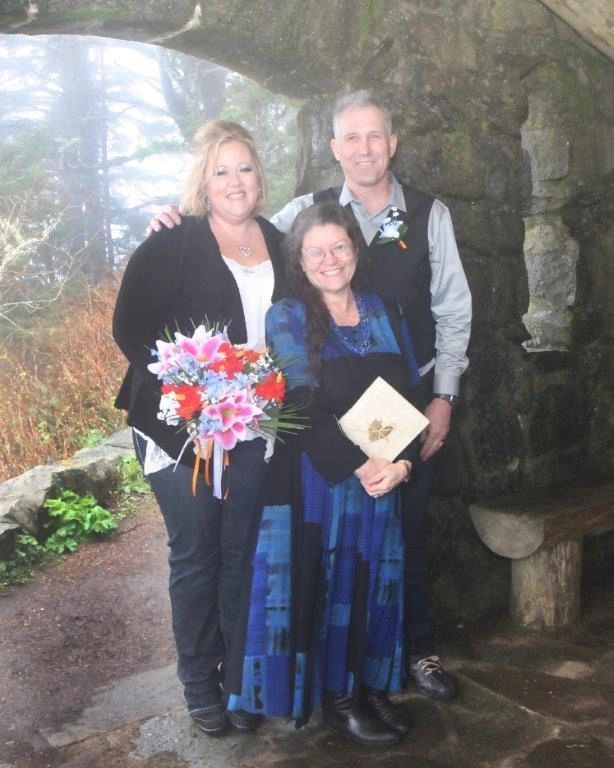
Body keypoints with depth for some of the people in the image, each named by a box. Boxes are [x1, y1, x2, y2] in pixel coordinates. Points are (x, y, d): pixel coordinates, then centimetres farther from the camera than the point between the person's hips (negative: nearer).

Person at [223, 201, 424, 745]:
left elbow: (411, 394, 5)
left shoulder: (385, 313, 9)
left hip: (386, 477, 4)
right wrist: (360, 464, -21)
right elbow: (306, 405, -13)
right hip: (317, 479, -4)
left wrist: (402, 462, -11)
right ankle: (335, 697, 21)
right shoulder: (287, 318, -3)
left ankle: (371, 684, 30)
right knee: (325, 580, 3)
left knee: (374, 580, 12)